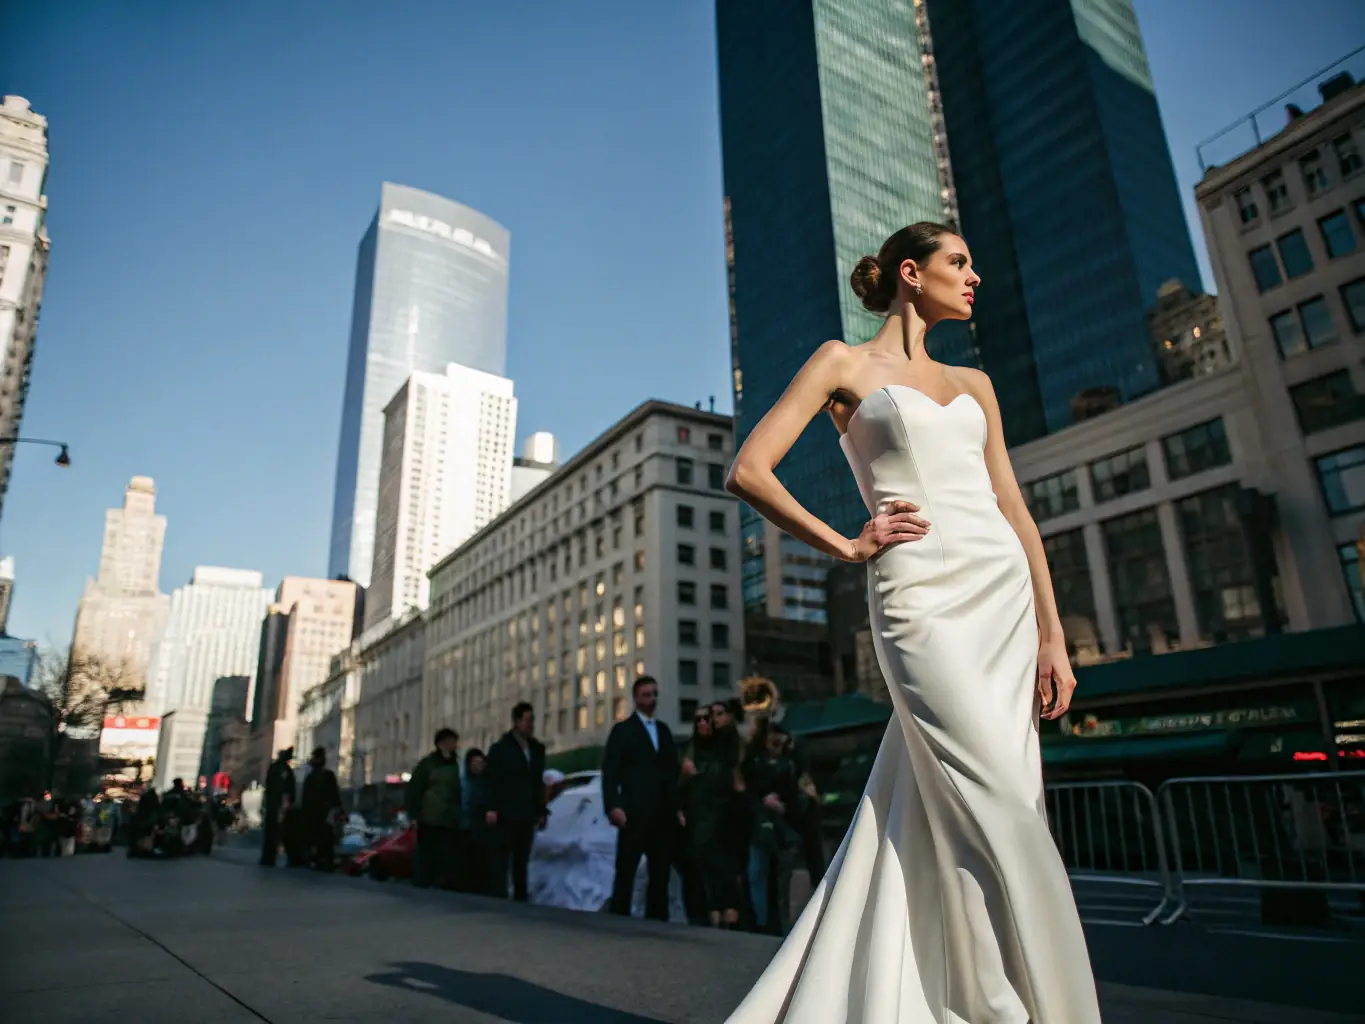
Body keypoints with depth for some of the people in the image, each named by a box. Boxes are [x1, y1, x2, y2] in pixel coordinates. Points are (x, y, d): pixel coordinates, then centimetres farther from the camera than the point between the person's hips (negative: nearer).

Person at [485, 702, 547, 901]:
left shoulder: (537, 748, 13)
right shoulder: (500, 748, 1)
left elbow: (539, 783, 13)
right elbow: (493, 781, -5)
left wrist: (541, 811, 10)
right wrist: (492, 809, -14)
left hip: (527, 815, 4)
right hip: (506, 814, -4)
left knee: (522, 860, 8)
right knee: (502, 859, -4)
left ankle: (521, 897, 13)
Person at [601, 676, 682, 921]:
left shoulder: (664, 730, 18)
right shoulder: (622, 730, 2)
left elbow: (673, 772, 17)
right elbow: (610, 772, -5)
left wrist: (677, 807, 9)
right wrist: (613, 806, -17)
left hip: (664, 815, 5)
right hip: (634, 814, -5)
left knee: (661, 873, 8)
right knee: (625, 873, -3)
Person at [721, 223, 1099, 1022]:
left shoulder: (973, 384, 21)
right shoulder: (844, 364, 6)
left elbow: (1014, 509, 15)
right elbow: (750, 471, -2)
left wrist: (1053, 635, 8)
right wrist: (847, 546, -4)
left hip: (1006, 593, 6)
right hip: (921, 599, -5)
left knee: (937, 810, 4)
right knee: (1000, 807, -13)